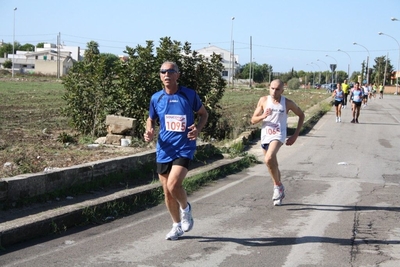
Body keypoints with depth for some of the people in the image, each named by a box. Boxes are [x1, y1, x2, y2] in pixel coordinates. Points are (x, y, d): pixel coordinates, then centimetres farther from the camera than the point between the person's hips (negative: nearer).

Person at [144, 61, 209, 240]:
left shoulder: (189, 95, -4)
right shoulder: (156, 98, 4)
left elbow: (204, 114, 9)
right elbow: (151, 119, 18)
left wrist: (198, 128, -11)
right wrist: (149, 132, -4)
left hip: (184, 148, -4)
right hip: (164, 150, 4)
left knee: (173, 185, -21)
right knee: (167, 192, 9)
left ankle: (185, 208, 11)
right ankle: (177, 226, 29)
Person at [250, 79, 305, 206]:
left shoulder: (287, 103, -5)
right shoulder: (263, 100, 0)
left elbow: (301, 115, 9)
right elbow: (253, 120, 2)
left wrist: (296, 135, 3)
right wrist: (263, 116, -19)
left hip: (278, 136, -4)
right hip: (265, 136, 4)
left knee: (268, 159, -29)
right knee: (273, 165, 16)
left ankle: (278, 186, -10)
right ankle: (279, 191, 34)